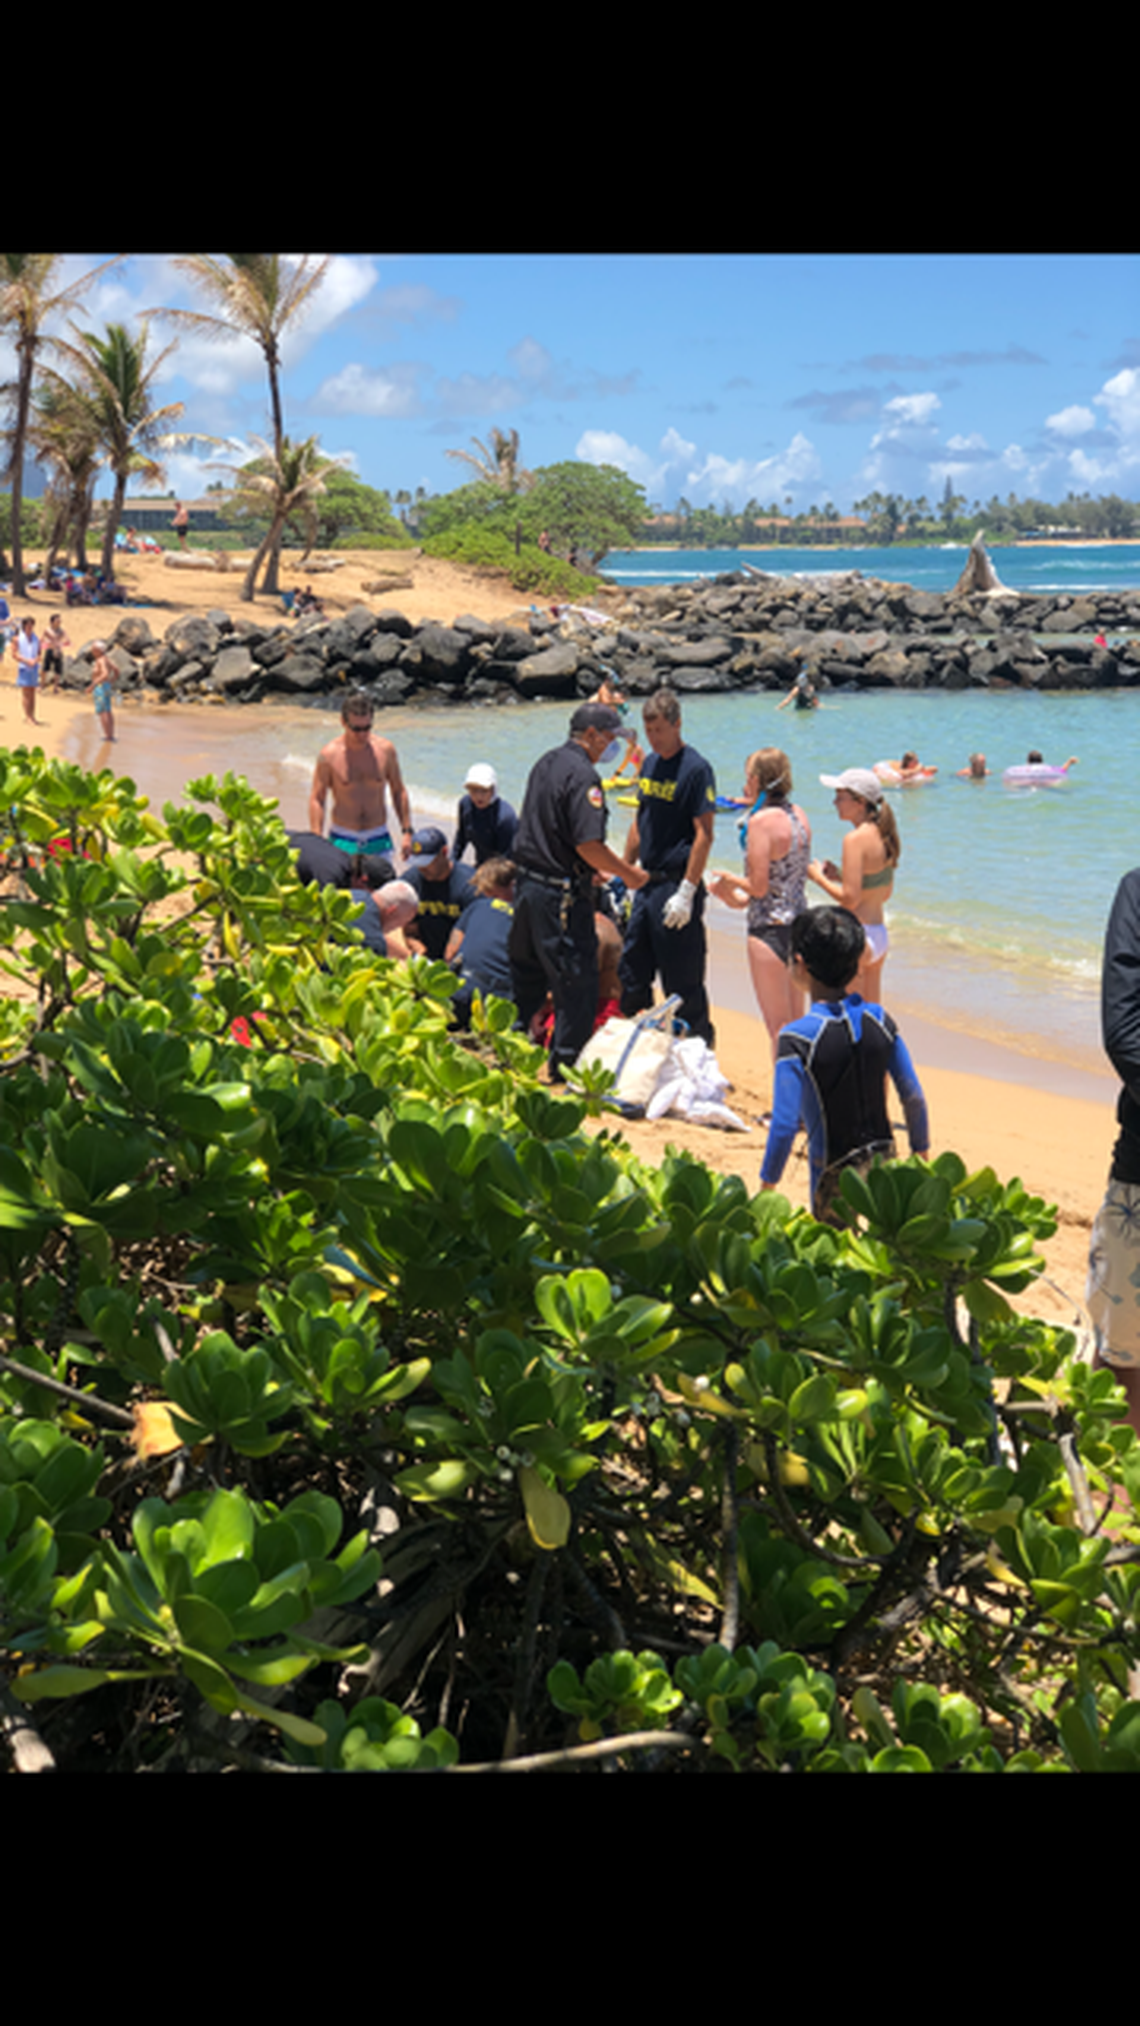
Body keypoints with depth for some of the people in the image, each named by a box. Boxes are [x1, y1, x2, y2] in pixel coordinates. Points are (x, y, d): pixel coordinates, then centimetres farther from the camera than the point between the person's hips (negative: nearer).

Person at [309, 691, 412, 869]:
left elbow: (398, 791, 11)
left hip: (379, 841, 2)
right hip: (342, 841, -2)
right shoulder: (329, 755, -8)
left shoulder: (385, 749, 0)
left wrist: (406, 831, 7)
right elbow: (316, 799, -4)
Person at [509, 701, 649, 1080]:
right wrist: (629, 874, -9)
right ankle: (565, 1068, 4)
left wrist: (591, 871, 23)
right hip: (561, 894, -9)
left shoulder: (546, 762, 12)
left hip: (527, 882, 9)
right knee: (576, 984, 0)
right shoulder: (581, 774, -17)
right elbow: (589, 845, -23)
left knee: (526, 977, 20)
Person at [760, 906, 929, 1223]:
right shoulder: (880, 1021, -3)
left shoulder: (797, 1038, -18)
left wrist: (767, 1187, -8)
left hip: (834, 1174, -5)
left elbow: (785, 1123, -19)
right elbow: (914, 1098, 2)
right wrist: (921, 1153, 17)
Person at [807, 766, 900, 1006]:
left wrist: (819, 878, -6)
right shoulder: (882, 835, 9)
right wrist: (839, 876, 14)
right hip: (880, 936, 9)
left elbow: (850, 898, -20)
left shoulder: (856, 839, -17)